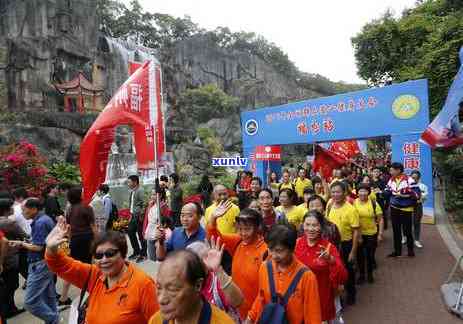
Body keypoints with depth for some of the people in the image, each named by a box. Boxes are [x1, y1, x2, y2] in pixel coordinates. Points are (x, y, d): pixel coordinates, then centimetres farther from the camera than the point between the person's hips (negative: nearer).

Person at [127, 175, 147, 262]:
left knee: (141, 235, -1)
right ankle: (136, 252, 31)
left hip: (139, 216, -9)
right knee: (131, 232, 16)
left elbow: (144, 204, -20)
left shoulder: (140, 191, -16)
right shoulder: (132, 191, 12)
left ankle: (143, 255, 12)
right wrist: (131, 213, 13)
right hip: (133, 216, 10)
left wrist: (140, 215, -19)